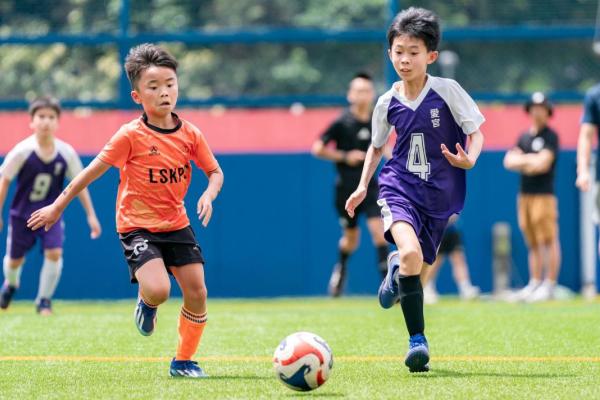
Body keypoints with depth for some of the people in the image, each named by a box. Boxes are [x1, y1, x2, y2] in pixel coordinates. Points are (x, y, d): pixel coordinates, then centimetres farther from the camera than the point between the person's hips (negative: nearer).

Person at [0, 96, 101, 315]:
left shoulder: (66, 153, -14)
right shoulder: (22, 151, -20)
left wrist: (91, 215, 0)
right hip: (21, 214, -1)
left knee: (54, 252, -17)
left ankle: (44, 300, 2)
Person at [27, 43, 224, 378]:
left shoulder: (190, 134, -2)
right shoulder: (131, 136, -14)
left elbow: (215, 172, 10)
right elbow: (93, 171, -6)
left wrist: (209, 195, -13)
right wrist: (58, 207, -2)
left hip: (177, 225, 5)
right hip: (137, 226, -4)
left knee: (198, 293, -2)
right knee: (158, 290, -25)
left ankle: (184, 361, 18)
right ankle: (146, 303, 14)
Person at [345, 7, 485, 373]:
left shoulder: (448, 91, -7)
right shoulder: (388, 103, 1)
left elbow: (476, 133, -2)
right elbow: (377, 145, 19)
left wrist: (469, 160, -23)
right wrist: (363, 186, 13)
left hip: (440, 195, 0)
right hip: (400, 189, 0)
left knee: (417, 270, 7)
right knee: (411, 254, -27)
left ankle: (396, 272, 48)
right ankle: (418, 341, -18)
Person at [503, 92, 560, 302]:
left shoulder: (550, 136, -2)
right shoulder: (524, 137, 17)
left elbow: (543, 164, -13)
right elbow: (509, 161, 8)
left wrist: (522, 161, -3)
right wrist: (530, 160, -8)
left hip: (544, 195, -7)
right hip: (524, 195, 7)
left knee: (549, 241, -8)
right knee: (532, 243, 10)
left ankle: (549, 285, -8)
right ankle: (535, 283, 14)